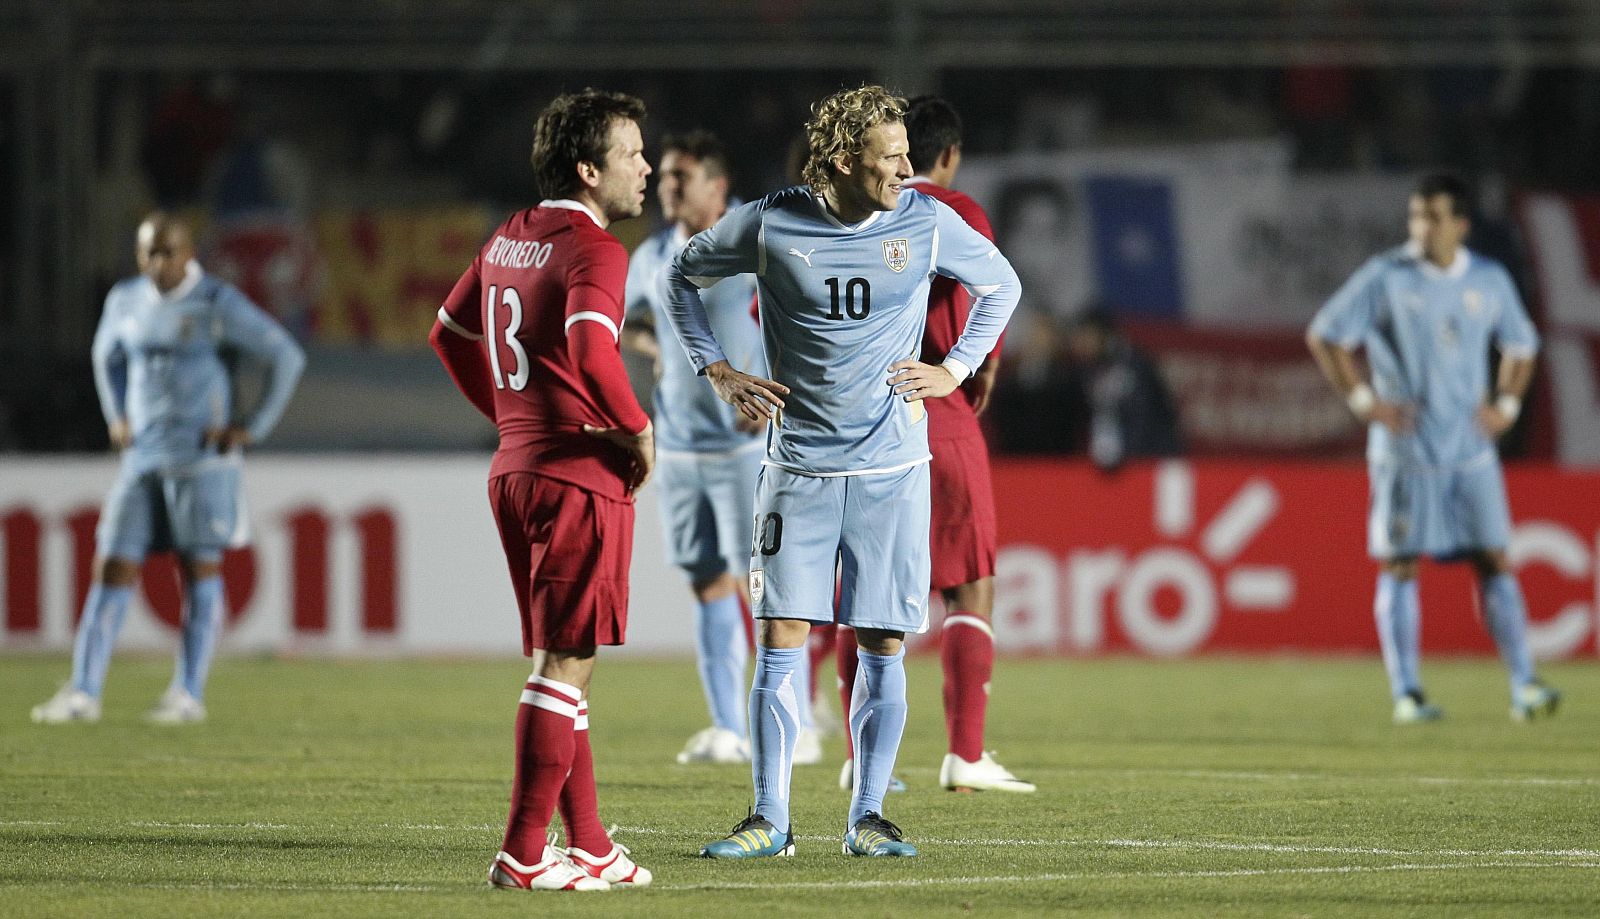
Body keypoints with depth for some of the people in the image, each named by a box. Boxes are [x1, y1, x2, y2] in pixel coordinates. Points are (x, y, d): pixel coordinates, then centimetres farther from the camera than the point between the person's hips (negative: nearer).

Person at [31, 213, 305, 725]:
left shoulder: (218, 305, -7)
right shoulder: (125, 302, 9)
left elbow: (287, 358, -8)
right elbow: (107, 356, 29)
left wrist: (254, 428, -9)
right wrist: (116, 420, 16)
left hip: (202, 455, -5)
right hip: (143, 458, 5)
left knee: (200, 568, -3)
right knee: (112, 568, -1)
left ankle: (189, 693, 2)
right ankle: (83, 693, -2)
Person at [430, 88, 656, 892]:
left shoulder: (509, 240, 13)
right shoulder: (592, 250, -14)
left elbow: (449, 333, 24)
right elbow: (589, 345, -30)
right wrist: (637, 429, -16)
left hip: (516, 467, 9)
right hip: (582, 475, -9)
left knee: (561, 663, 14)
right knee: (567, 663, -6)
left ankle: (587, 845, 19)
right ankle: (523, 855, -8)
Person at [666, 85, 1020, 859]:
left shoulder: (926, 223, -2)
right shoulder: (770, 226, -5)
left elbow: (1002, 285, 16)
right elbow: (683, 276, 13)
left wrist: (955, 369, 5)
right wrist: (718, 372, 4)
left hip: (892, 468, 1)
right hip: (799, 466, -1)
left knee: (883, 649, 1)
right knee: (780, 642, -4)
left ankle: (867, 817, 10)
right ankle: (769, 820, 2)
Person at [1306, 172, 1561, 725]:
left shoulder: (1490, 281, 6)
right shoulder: (1385, 278, -4)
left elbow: (1521, 346, 22)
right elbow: (1323, 336, -1)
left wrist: (1507, 405, 7)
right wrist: (1362, 400, -8)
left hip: (1472, 449, 3)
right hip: (1404, 447, -3)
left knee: (1495, 561, -2)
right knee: (1399, 566, -2)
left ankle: (1524, 688, -3)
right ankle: (1406, 695, 3)